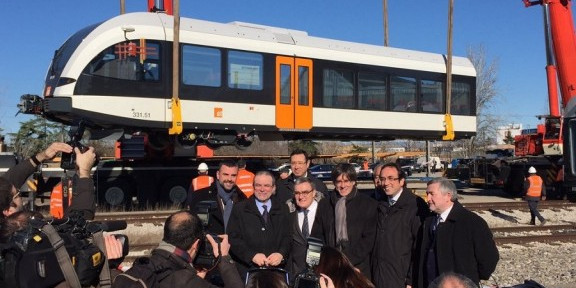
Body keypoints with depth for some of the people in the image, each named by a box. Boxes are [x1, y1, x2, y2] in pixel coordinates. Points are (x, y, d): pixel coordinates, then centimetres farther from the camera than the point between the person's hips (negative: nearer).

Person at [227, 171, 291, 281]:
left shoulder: (283, 209, 8)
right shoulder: (239, 209, 2)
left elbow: (288, 236, 4)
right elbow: (233, 238, -5)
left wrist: (281, 254, -15)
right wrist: (252, 255, -17)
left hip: (276, 269, 2)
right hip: (247, 269, -1)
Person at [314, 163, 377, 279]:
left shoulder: (370, 204, 3)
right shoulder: (324, 205, 12)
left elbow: (369, 239, -2)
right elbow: (317, 235, 12)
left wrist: (349, 259, -9)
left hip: (358, 267, -2)